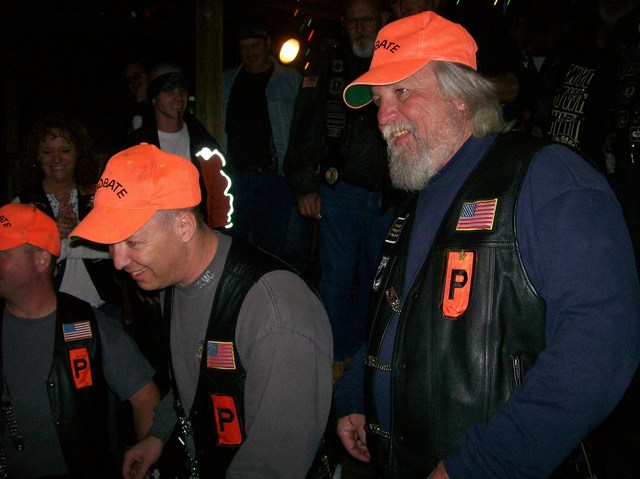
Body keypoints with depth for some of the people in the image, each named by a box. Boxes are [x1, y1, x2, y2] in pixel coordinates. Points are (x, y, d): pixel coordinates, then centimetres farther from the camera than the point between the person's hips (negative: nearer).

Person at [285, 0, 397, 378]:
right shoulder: (330, 68, 4)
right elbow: (305, 130, 1)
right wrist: (305, 186, -7)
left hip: (386, 197, 2)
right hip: (339, 191, -2)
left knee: (375, 280, 10)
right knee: (337, 279, 2)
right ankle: (338, 357, 15)